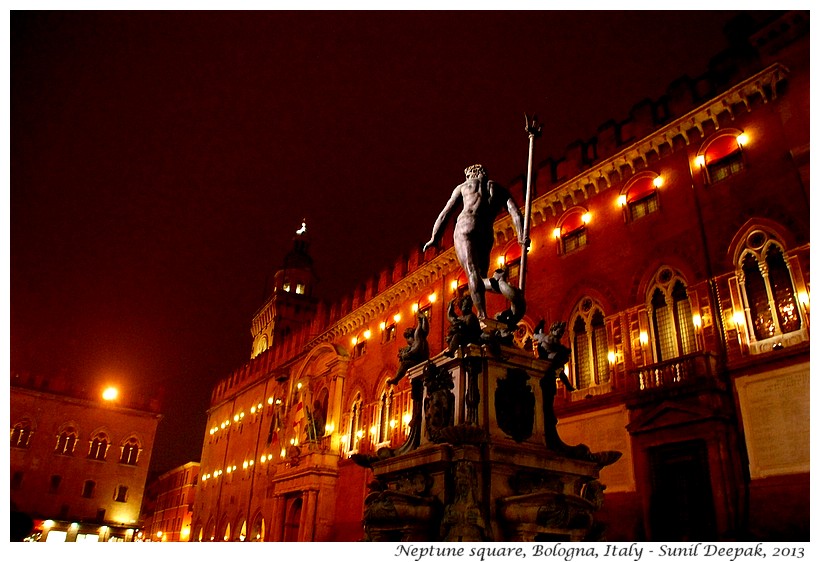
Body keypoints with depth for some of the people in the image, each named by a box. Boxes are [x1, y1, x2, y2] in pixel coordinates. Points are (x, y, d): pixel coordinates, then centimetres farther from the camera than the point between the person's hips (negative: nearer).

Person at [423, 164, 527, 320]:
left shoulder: (464, 186, 24)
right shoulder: (500, 190, 26)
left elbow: (445, 214, 22)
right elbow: (515, 212, 8)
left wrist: (434, 239, 25)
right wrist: (522, 236, -3)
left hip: (465, 228, -2)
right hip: (486, 234, 3)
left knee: (473, 275, -17)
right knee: (479, 278, 11)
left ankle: (483, 316, -40)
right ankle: (481, 317, -5)